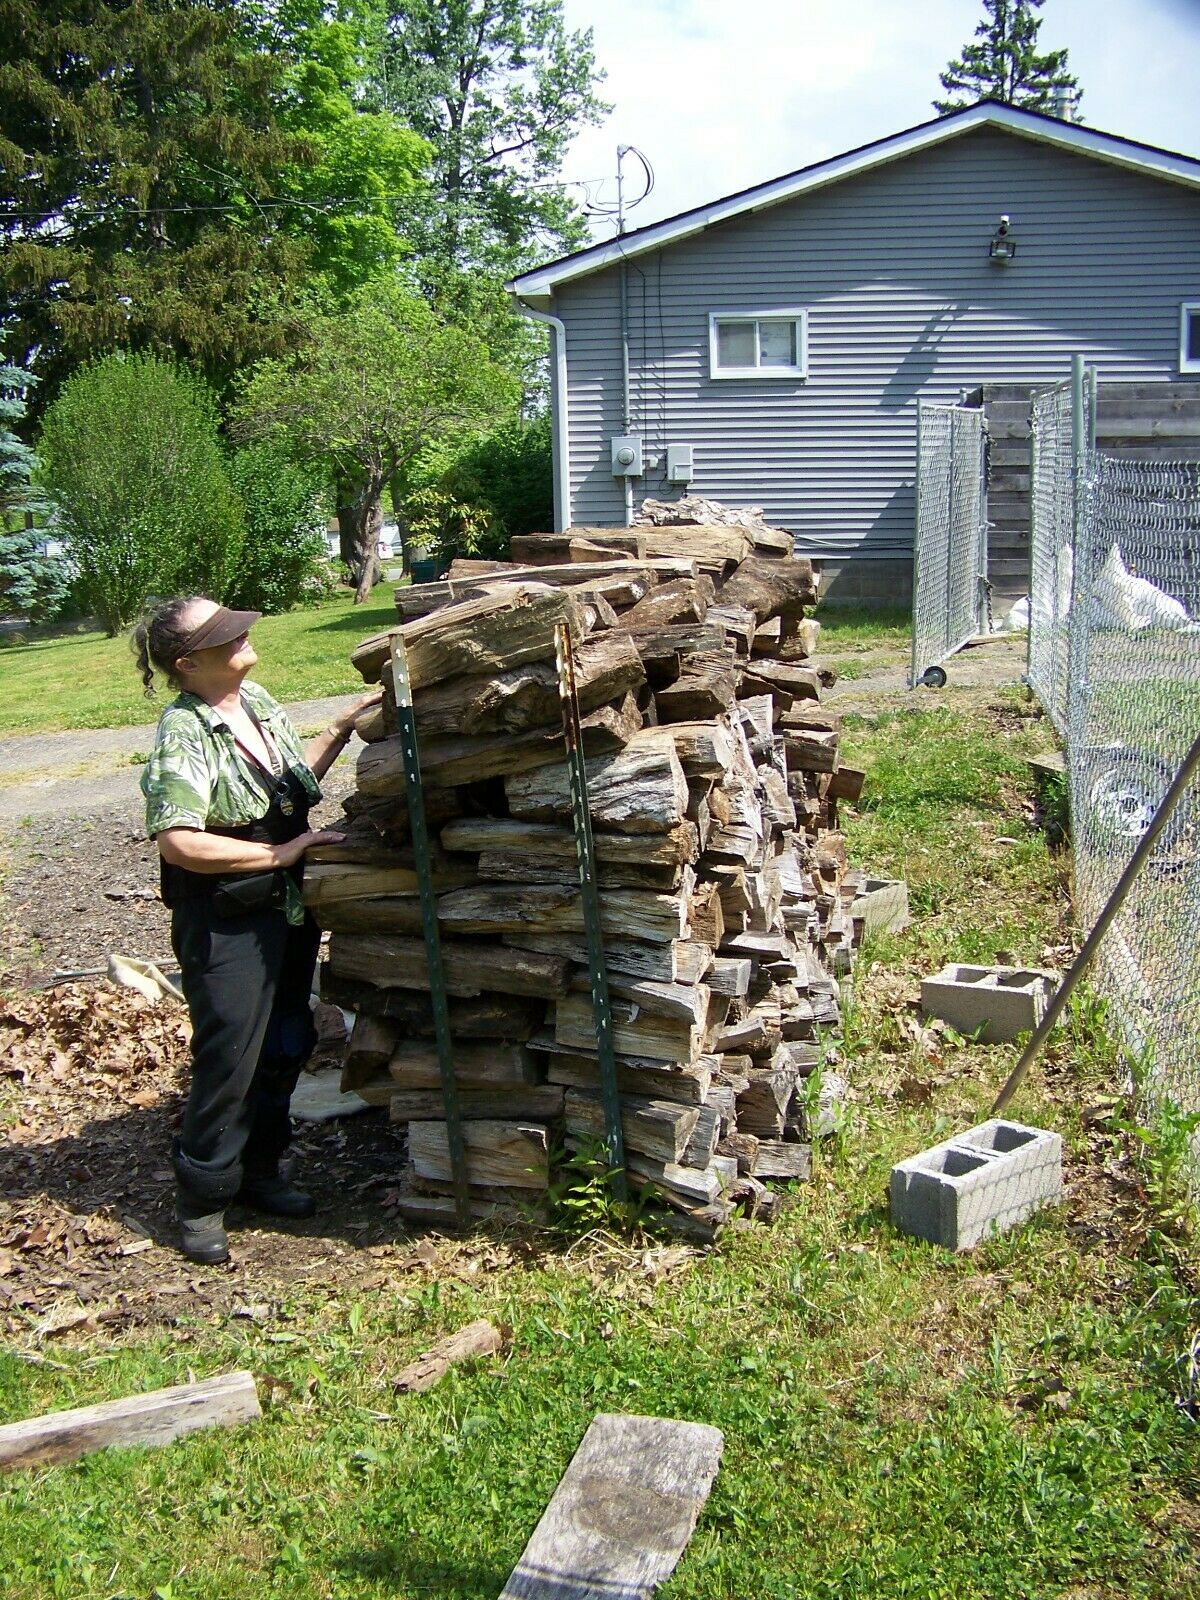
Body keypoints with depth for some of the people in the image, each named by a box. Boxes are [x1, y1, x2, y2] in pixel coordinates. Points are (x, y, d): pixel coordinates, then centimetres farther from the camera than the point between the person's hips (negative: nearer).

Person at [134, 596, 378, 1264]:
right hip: (228, 925, -8)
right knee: (229, 1060, 0)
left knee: (286, 1045, 17)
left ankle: (259, 1169, 36)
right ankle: (202, 1197, 19)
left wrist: (342, 729, 8)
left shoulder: (258, 701, 5)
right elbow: (179, 841, -29)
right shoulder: (184, 734, -20)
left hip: (288, 909, 8)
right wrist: (281, 853, -22)